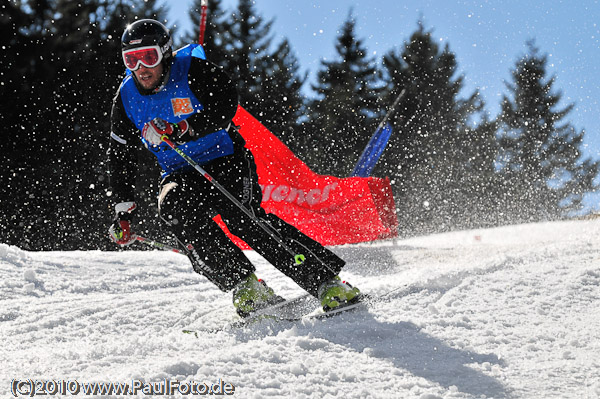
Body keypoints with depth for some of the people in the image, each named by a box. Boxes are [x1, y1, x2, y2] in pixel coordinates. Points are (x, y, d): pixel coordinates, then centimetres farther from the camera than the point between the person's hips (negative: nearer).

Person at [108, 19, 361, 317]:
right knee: (173, 207, -29)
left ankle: (328, 282, -27)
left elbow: (225, 105, -24)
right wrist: (123, 212, 3)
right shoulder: (126, 98, 1)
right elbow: (121, 158, 10)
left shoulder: (191, 69, -11)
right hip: (180, 175, 4)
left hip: (225, 160, -4)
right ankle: (245, 286, -29)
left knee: (239, 214, -29)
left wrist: (178, 130, -35)